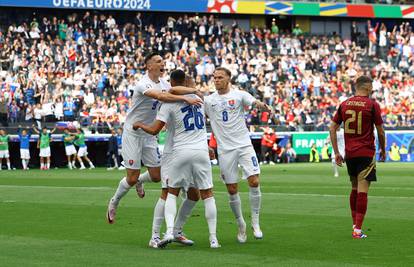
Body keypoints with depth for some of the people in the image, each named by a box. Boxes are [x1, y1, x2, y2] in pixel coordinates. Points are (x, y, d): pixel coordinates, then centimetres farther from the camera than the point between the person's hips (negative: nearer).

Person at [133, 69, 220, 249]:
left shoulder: (169, 103, -7)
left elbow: (154, 130, -8)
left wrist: (140, 125, 10)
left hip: (180, 151, -2)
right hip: (201, 150, 3)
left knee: (172, 192, 12)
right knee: (207, 194, 8)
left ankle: (169, 231, -8)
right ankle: (213, 239, 5)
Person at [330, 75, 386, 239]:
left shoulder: (344, 104, 7)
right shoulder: (372, 105, -6)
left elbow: (332, 129, 6)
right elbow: (380, 131, -3)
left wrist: (336, 152, 10)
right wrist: (383, 150, 12)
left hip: (349, 153, 5)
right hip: (366, 152, -5)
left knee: (354, 189, 19)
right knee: (362, 190, -5)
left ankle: (355, 224, 24)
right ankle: (358, 230, -9)